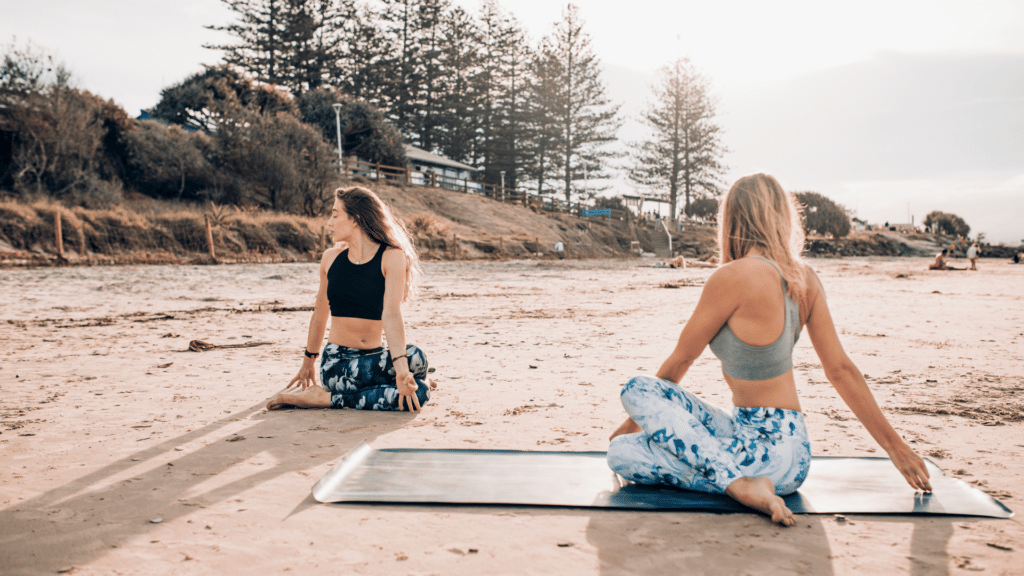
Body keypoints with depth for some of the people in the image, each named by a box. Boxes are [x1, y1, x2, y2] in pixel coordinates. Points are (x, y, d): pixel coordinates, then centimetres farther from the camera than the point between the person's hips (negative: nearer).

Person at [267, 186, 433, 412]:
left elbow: (391, 314, -19)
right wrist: (308, 362, 27)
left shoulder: (391, 257, -6)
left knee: (419, 393, -30)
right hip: (337, 363, -1)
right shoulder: (331, 258, 5)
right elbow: (320, 313, 18)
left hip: (375, 359, 1)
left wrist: (401, 368, -32)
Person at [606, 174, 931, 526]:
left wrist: (637, 419, 9)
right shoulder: (804, 279, 3)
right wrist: (896, 447, 14)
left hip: (767, 453, -7)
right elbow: (841, 370, 5)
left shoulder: (734, 277, -18)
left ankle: (741, 484, -14)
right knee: (621, 453, 7)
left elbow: (681, 359, -7)